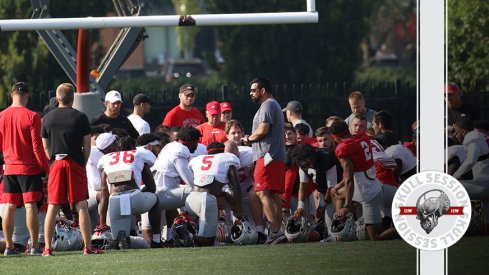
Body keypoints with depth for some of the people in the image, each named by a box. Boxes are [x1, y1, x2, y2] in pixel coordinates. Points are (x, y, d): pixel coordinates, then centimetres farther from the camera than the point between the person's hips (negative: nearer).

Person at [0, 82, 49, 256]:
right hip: (29, 168, -4)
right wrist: (45, 167, -3)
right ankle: (34, 246, -4)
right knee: (30, 205, -3)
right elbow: (37, 146, -12)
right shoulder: (32, 117, -11)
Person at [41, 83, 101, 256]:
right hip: (75, 163, -2)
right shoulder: (80, 118, -2)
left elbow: (46, 147, 9)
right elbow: (87, 145, 1)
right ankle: (88, 246, -2)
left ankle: (47, 248, 1)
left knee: (52, 207, 3)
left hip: (56, 164, 2)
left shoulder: (47, 119, 4)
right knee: (81, 206, 0)